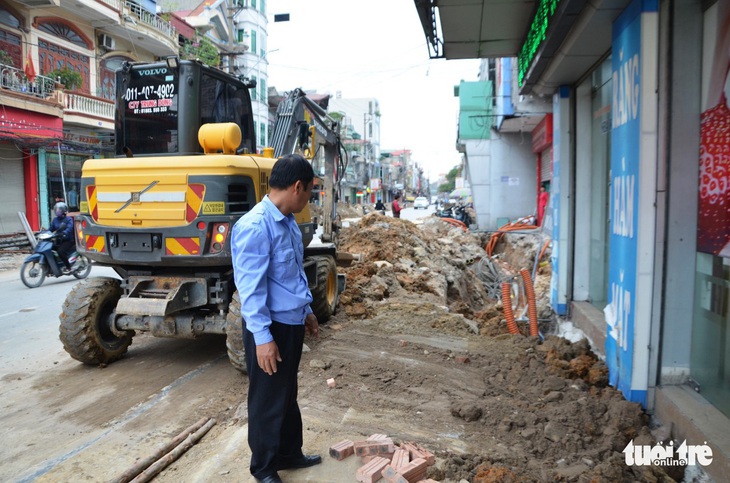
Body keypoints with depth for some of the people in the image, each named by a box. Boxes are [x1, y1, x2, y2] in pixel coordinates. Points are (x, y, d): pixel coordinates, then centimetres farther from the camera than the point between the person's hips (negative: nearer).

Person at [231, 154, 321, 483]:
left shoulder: (289, 222, 6)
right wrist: (262, 336, -22)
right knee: (268, 400, 9)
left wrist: (306, 311, 21)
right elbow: (250, 287, -23)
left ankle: (289, 453, 41)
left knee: (288, 395, 23)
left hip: (292, 323, 9)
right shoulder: (254, 226, -23)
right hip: (270, 327, -9)